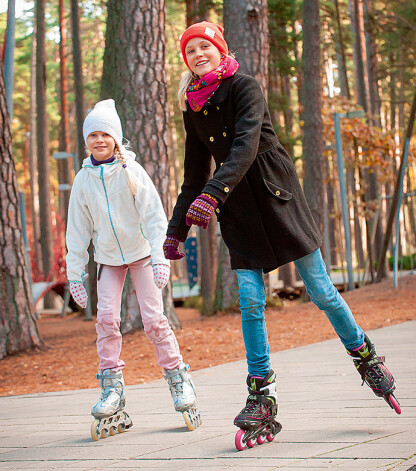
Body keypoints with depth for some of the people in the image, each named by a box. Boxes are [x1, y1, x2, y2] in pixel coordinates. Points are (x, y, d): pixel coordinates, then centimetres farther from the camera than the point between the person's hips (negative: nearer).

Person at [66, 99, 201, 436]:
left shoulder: (131, 171, -10)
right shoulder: (84, 180, -1)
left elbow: (154, 216, -11)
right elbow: (78, 230, 6)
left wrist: (160, 257, -20)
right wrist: (75, 273, 4)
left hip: (141, 253, -3)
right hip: (108, 258, 3)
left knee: (154, 318, -9)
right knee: (106, 317, -11)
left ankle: (178, 379, 8)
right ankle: (112, 387, -1)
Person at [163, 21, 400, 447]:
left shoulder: (244, 88, -8)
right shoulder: (193, 110, 10)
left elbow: (246, 145, -24)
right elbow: (194, 176, 17)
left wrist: (212, 194, -38)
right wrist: (176, 231, 14)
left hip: (275, 195, -4)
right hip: (236, 209, 5)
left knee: (319, 290, -1)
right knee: (249, 301, -5)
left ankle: (365, 356, 19)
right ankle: (261, 393, 1)